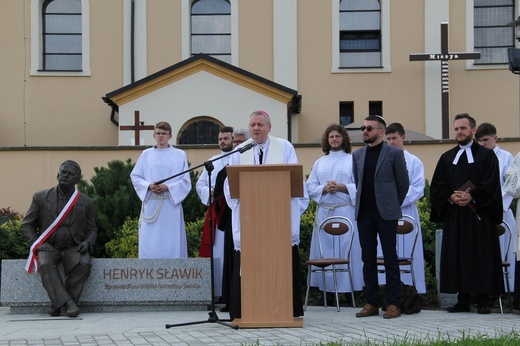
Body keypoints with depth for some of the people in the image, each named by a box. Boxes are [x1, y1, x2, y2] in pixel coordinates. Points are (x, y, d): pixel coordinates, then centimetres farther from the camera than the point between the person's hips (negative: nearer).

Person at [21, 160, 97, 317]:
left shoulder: (85, 202, 10)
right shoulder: (40, 198, 8)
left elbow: (92, 230, 15)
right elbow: (26, 225, 10)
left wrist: (87, 243, -8)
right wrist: (38, 244, -8)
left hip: (73, 248, 1)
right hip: (48, 247, -1)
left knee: (84, 264, -32)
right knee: (45, 265, -35)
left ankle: (57, 304, -23)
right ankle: (67, 302, -37)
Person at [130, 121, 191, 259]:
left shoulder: (179, 155, 6)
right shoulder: (146, 154, 11)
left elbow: (185, 181, 1)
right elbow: (135, 176, 9)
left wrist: (168, 188, -14)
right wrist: (149, 186, -10)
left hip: (171, 204, -1)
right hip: (150, 204, 1)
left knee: (171, 244, -2)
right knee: (149, 245, -1)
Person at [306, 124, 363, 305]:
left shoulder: (353, 161, 7)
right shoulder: (319, 163, 17)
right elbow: (310, 187, 9)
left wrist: (340, 187, -15)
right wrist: (324, 188, -9)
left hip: (346, 211, -3)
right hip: (324, 212, 3)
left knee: (346, 249, -6)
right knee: (324, 251, 0)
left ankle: (349, 289, -2)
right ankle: (327, 291, 3)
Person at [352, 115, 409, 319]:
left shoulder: (394, 153, -2)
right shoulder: (358, 155, 12)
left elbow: (403, 183, 3)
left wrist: (392, 206, 7)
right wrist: (363, 203, 15)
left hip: (386, 213, -5)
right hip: (364, 213, 5)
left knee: (390, 259, -2)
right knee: (368, 260, 5)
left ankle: (393, 304, 1)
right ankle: (371, 303, 10)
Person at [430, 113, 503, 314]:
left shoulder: (487, 156, 5)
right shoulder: (447, 158, 15)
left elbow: (491, 184, -5)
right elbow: (437, 186, 8)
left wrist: (472, 196, -17)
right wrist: (451, 197, -10)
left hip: (479, 215, -4)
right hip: (453, 215, 4)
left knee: (481, 257, -4)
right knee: (457, 257, 1)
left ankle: (483, 301, -1)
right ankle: (463, 301, 5)